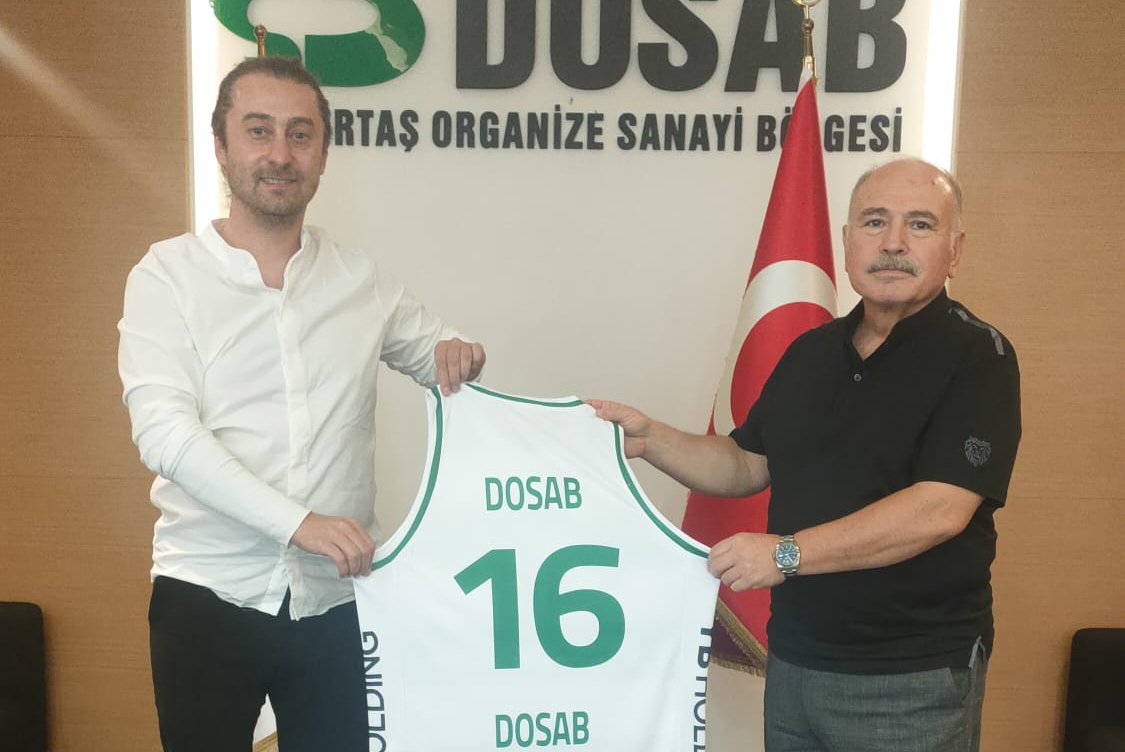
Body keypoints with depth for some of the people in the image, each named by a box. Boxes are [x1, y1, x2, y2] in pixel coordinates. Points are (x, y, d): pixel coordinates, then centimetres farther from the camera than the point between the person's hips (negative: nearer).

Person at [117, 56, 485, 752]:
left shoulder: (362, 279, 4)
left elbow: (434, 355, 18)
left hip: (338, 598, 2)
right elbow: (164, 432, -15)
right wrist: (297, 522, -26)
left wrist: (458, 358, -8)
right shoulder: (168, 275, -4)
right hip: (209, 596, -2)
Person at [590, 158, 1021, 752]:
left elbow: (938, 510, -23)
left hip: (913, 680, -5)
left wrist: (787, 553, -25)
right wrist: (648, 438, -2)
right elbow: (746, 465, 12)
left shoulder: (976, 357, -12)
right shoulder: (810, 352, 8)